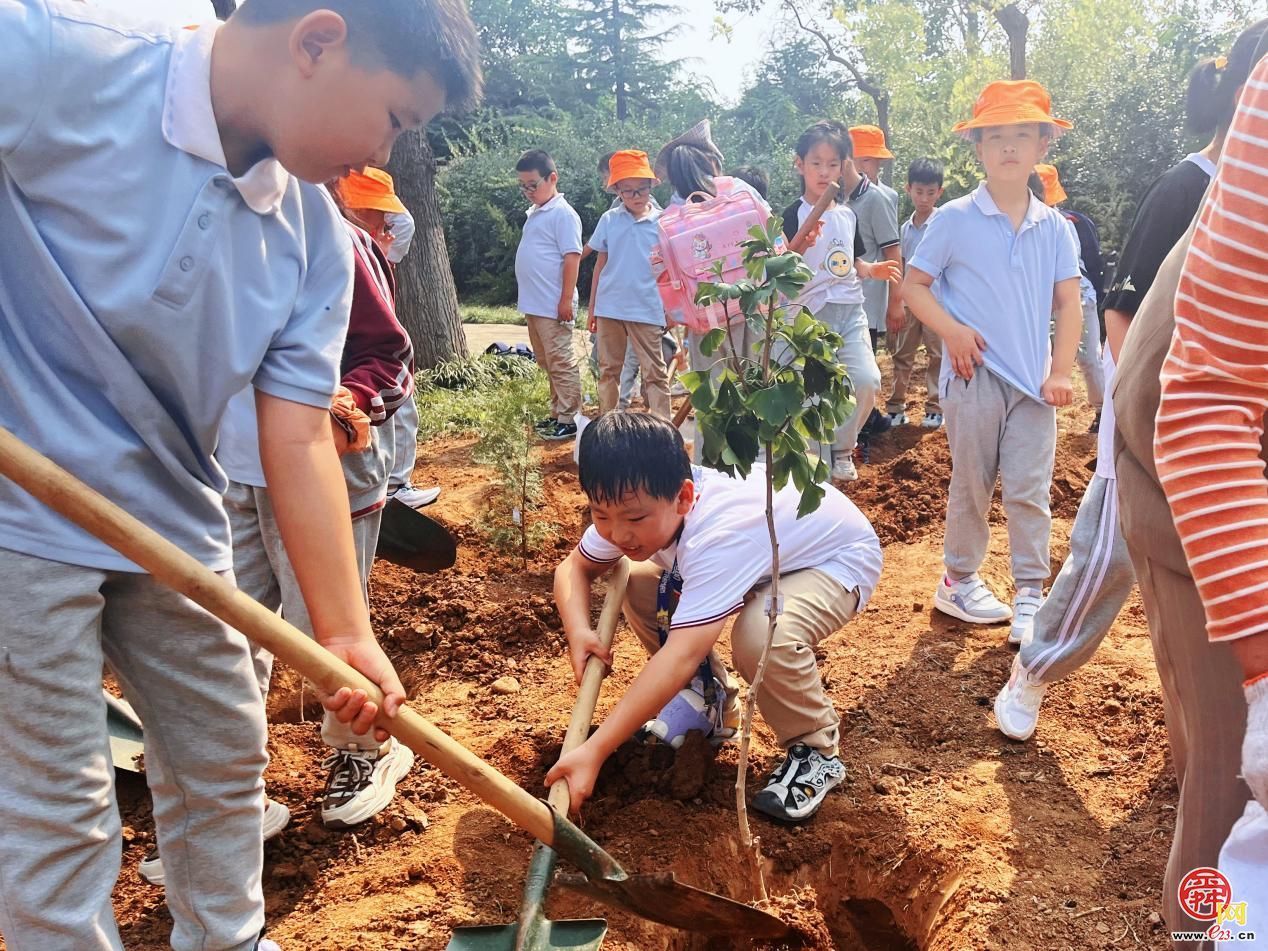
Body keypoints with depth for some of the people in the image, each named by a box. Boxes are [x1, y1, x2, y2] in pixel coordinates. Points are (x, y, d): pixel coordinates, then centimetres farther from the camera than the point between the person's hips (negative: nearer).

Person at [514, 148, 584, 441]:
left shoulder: (562, 214, -11)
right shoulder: (534, 213, 16)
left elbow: (572, 257, -16)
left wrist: (566, 299, -19)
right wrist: (529, 300, 20)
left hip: (553, 305, -10)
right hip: (533, 305, 10)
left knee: (561, 362, -3)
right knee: (547, 362, 16)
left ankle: (568, 419, 3)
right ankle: (557, 413, 25)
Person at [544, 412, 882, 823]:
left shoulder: (718, 535, -43)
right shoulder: (631, 506, -21)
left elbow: (681, 656, -49)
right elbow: (574, 567, -5)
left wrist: (593, 752, -52)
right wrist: (579, 631, -27)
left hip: (838, 558, -7)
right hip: (757, 556, 7)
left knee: (762, 635, -37)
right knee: (637, 587, -11)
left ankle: (815, 751, -7)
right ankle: (713, 703, 11)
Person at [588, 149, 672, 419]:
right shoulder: (609, 220, 2)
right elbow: (600, 264, 8)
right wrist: (592, 307, 8)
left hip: (647, 309, -3)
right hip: (609, 307, 3)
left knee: (654, 372, 2)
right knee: (608, 370, 14)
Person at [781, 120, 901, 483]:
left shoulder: (847, 215, 12)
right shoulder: (793, 216, -7)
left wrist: (872, 270, 4)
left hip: (851, 309, 5)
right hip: (811, 314, -5)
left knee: (867, 379, -9)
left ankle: (842, 447, 15)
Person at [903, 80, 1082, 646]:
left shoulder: (1054, 227, 6)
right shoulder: (955, 220, -3)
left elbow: (1069, 302, 6)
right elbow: (913, 285, 0)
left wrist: (1060, 373, -2)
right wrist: (952, 331, -14)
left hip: (1033, 380, 2)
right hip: (974, 376, -2)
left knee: (1030, 490, 2)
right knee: (972, 484, 8)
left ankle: (1030, 595, 12)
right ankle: (959, 582, 25)